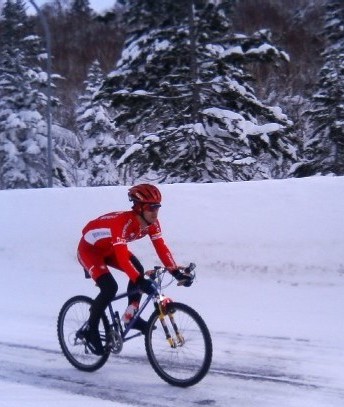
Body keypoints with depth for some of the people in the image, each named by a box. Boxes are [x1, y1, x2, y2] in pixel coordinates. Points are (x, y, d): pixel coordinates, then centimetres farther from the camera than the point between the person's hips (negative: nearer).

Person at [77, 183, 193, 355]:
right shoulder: (123, 222, -38)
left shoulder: (151, 223, -16)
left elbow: (161, 247, -15)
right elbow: (122, 256, -46)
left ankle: (130, 315, 3)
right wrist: (141, 281, -55)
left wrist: (176, 272, -25)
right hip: (89, 249, -8)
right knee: (110, 288, -22)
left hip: (109, 249, 8)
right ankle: (90, 330, -3)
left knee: (138, 270, -13)